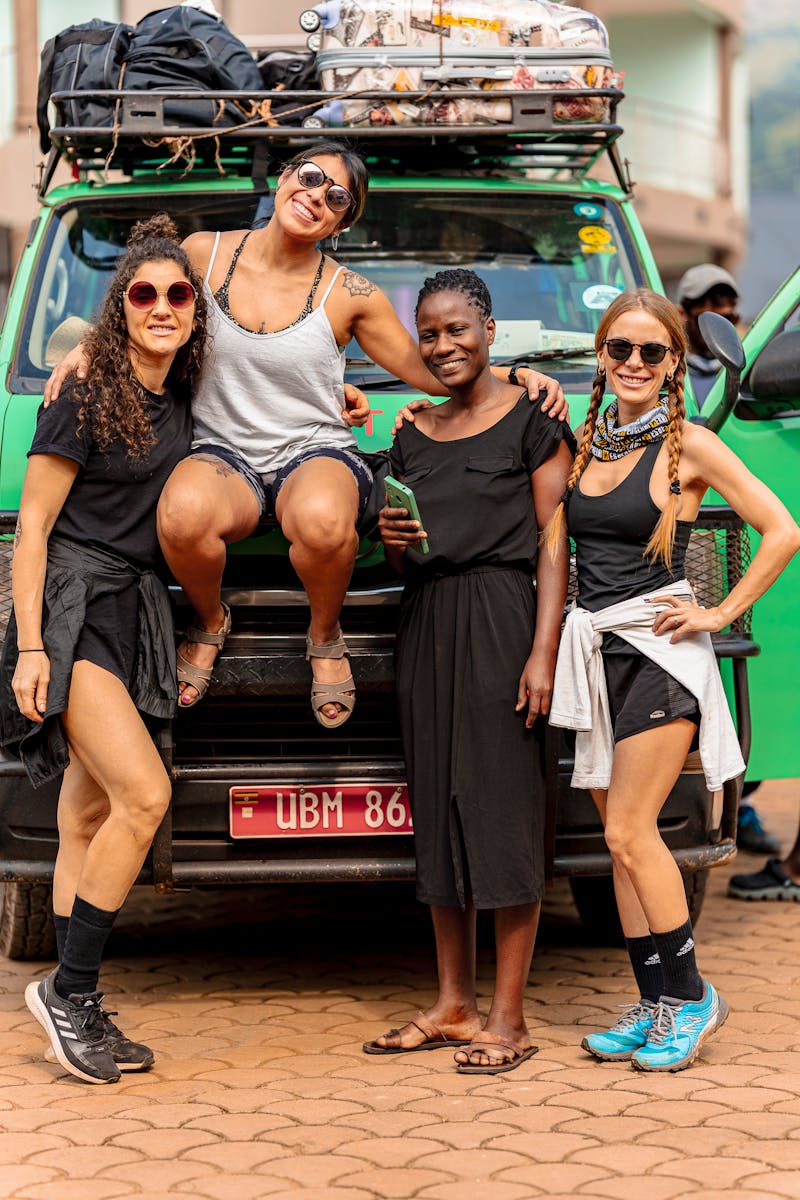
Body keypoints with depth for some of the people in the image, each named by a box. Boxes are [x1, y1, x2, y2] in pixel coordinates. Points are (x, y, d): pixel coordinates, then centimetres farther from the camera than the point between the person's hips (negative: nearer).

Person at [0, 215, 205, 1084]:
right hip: (71, 603, -7)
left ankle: (77, 1009, 13)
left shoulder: (182, 399, 9)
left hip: (134, 613, 7)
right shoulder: (85, 398, -10)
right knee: (145, 795, -19)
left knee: (89, 819, 9)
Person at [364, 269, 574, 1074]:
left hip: (501, 623, -6)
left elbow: (554, 547, -6)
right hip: (425, 628, 6)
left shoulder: (531, 422, -1)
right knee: (437, 813, 7)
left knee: (504, 812, -7)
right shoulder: (412, 436, 16)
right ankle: (452, 1005, 15)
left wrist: (543, 654, -15)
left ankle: (508, 1019, -4)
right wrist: (391, 540, -1)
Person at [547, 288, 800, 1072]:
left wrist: (723, 612, -7)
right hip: (596, 652, 6)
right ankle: (653, 1006, 13)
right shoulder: (582, 442, 11)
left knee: (629, 833, -10)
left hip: (657, 648, -6)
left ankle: (690, 998, 2)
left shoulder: (688, 445, -5)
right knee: (622, 842, 7)